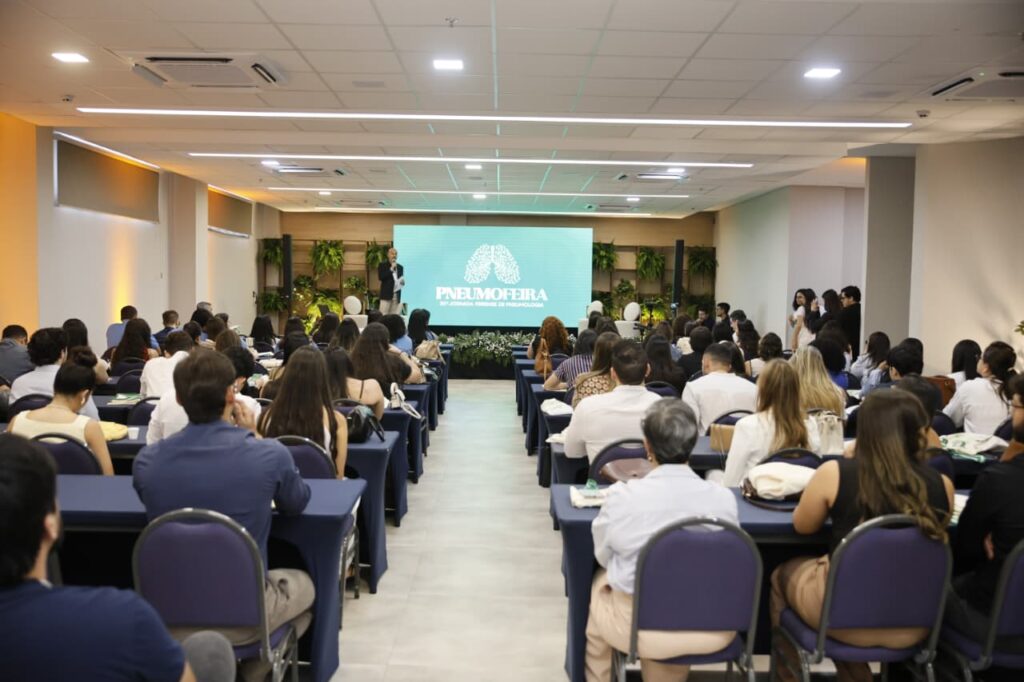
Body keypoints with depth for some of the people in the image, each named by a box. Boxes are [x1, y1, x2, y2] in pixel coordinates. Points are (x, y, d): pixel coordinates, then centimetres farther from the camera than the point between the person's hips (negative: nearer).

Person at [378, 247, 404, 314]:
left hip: (397, 296, 4)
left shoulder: (400, 267, 16)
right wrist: (391, 269, -12)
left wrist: (402, 282, -3)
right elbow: (380, 277, -12)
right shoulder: (382, 265, 3)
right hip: (386, 295, -4)